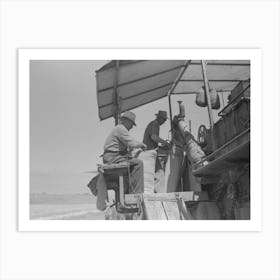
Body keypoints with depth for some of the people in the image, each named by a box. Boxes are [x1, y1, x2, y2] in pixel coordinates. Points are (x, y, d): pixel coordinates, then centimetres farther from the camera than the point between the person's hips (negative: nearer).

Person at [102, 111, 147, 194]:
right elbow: (132, 144, -18)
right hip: (112, 157, -11)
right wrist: (142, 144, -1)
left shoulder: (118, 128, 25)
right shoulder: (120, 128, -9)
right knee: (138, 163, -17)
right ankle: (135, 192, -20)